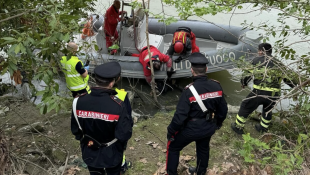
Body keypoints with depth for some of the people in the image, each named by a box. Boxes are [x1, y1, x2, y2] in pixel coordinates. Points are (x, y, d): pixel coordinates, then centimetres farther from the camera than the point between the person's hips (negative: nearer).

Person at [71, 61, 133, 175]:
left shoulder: (79, 102, -21)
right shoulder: (117, 105, -31)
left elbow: (75, 130, -7)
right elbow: (125, 135, -25)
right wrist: (128, 121, -7)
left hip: (90, 153, 3)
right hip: (112, 154, -2)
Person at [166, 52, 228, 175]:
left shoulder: (190, 90, -26)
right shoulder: (216, 86, -10)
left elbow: (180, 115, -25)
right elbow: (223, 109, 2)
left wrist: (171, 131, -9)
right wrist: (218, 123, 20)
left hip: (192, 128, -5)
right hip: (209, 128, 5)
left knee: (173, 147, 18)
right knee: (203, 149, 30)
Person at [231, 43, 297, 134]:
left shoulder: (257, 60, 3)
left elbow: (248, 74, 4)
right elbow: (287, 78, 16)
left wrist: (243, 82, 22)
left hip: (259, 92, -4)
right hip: (274, 94, 4)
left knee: (245, 107, 17)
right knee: (267, 110, 30)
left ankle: (238, 127, 28)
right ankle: (263, 128, 44)